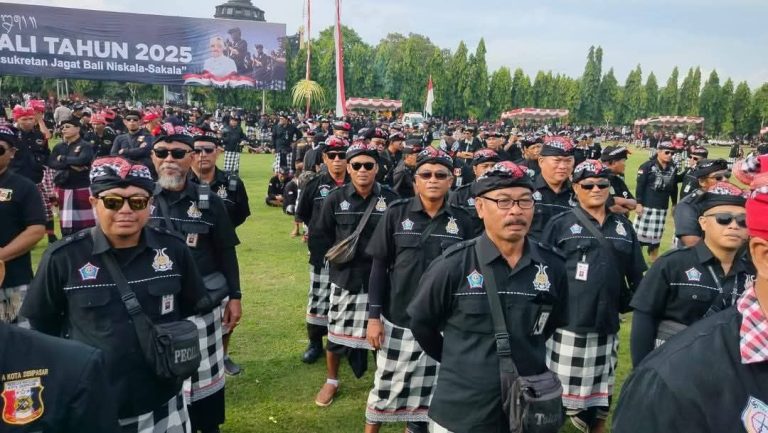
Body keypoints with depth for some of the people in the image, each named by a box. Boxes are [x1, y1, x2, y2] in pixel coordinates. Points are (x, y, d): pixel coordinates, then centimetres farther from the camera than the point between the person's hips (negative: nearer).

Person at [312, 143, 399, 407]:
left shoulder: (390, 199, -5)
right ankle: (331, 381, 33)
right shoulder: (336, 198, -1)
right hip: (344, 275, 1)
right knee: (336, 332, 11)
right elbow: (321, 234, 9)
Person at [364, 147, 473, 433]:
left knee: (428, 390, 14)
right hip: (398, 319, -1)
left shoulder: (462, 221, 0)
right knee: (386, 387, 11)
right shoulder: (396, 213, -4)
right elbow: (379, 266, -2)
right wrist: (374, 316, -5)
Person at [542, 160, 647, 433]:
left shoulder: (623, 226, 11)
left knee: (602, 394, 16)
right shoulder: (560, 225, -1)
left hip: (607, 324, 4)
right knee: (558, 391, 1)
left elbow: (636, 274, 15)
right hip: (567, 323, -4)